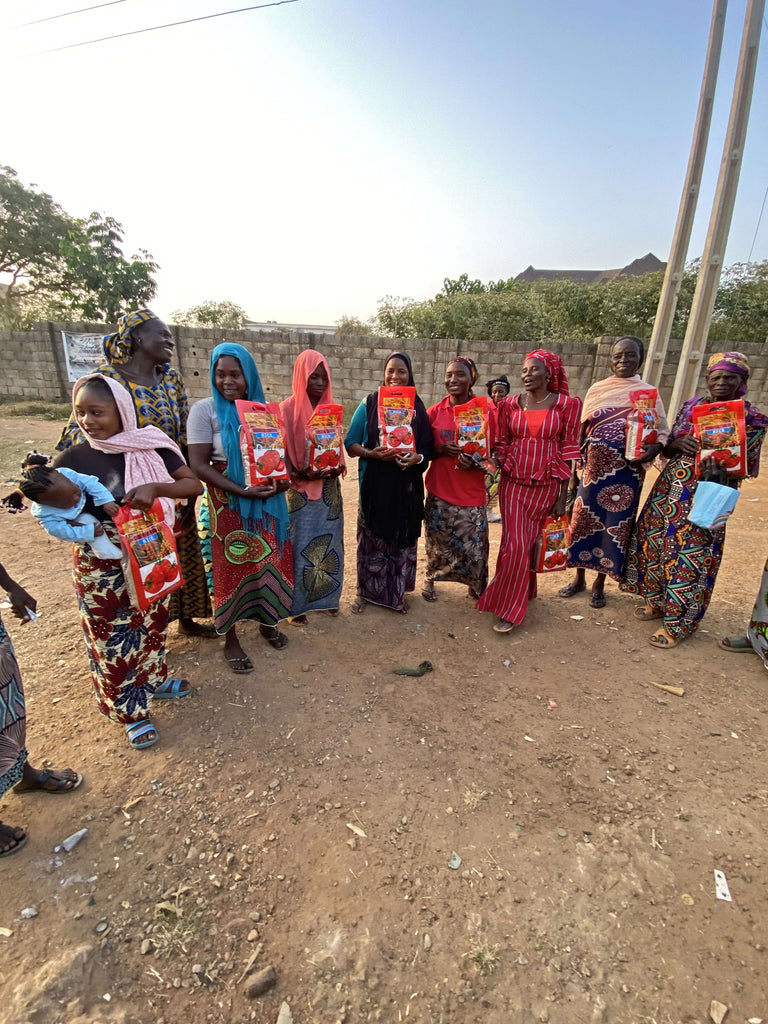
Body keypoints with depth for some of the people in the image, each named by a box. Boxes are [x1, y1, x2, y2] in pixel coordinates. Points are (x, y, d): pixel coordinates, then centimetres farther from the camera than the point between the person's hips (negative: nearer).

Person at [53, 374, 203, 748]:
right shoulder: (71, 459, -11)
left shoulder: (151, 447, -7)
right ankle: (130, 711, 32)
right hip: (101, 567, -2)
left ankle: (152, 680, 47)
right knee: (111, 635, 11)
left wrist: (155, 487, -27)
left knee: (152, 623, 20)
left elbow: (194, 485, -10)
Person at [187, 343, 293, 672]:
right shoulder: (205, 410, -7)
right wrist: (242, 491, -22)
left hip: (268, 501, 4)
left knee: (270, 562, 11)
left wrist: (284, 478, -12)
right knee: (231, 568, 6)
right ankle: (230, 639, 25)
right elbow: (198, 464, -13)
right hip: (227, 505, -3)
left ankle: (267, 622, 35)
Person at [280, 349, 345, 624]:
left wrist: (338, 466, -6)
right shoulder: (287, 409, -8)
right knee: (301, 545, 2)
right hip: (300, 490, -4)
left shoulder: (330, 408, 6)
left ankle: (326, 596, 28)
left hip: (329, 487, 5)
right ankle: (297, 603, 18)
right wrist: (299, 475, -21)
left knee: (328, 542, 11)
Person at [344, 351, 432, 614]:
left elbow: (427, 446, 5)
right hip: (374, 482, -2)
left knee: (402, 538, 9)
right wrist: (371, 453, -20)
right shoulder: (368, 404, 1)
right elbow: (350, 443, -1)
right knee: (372, 538, 5)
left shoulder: (417, 407, 6)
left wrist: (417, 458, -17)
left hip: (407, 484, 2)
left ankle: (397, 593, 28)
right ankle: (366, 592, 24)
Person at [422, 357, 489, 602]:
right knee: (437, 541, 9)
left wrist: (475, 463, -17)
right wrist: (441, 449, -14)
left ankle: (478, 588, 28)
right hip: (439, 490, 1)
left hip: (471, 493, -1)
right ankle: (430, 579, 36)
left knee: (474, 546, 2)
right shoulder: (434, 412, 3)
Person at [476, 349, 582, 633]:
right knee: (515, 545, -1)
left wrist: (562, 498, -3)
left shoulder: (567, 405, -2)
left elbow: (567, 452, -2)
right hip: (513, 483, 1)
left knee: (532, 544, 7)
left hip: (546, 487, -1)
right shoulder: (510, 404, 3)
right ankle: (509, 607, 18)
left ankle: (522, 593, 26)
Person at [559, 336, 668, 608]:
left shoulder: (648, 393, 3)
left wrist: (654, 449, -21)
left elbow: (663, 431, 1)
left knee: (614, 524, 5)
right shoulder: (596, 389, 6)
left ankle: (600, 583, 23)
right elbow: (581, 431, 6)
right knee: (583, 520, 6)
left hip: (625, 471, -1)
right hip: (594, 467, 1)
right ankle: (579, 578, 25)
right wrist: (573, 470, 3)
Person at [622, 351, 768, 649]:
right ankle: (657, 601, 31)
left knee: (689, 556, -2)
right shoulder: (691, 406, 8)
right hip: (670, 486, 5)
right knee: (654, 541, 10)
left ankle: (678, 623, 13)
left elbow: (744, 467, -4)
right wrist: (678, 444, -13)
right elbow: (667, 449, 10)